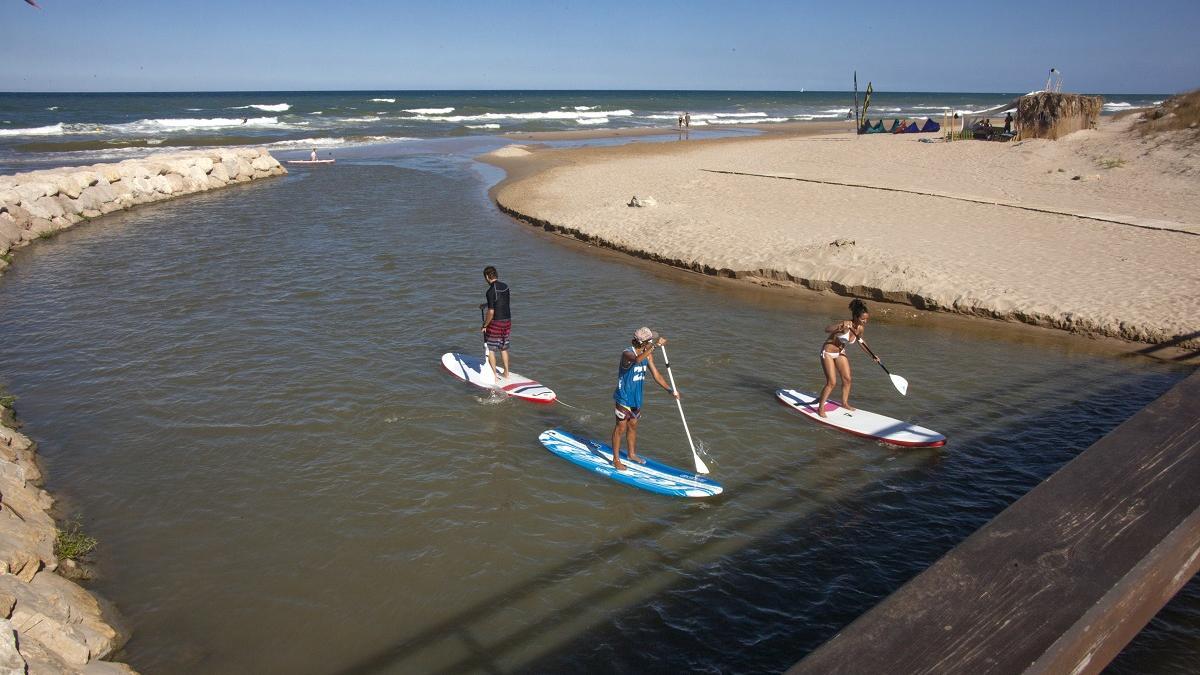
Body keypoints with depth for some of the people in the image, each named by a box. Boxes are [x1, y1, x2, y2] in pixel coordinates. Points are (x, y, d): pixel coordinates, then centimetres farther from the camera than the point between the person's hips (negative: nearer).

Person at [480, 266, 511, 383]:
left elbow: (491, 312, -22)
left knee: (490, 349, 7)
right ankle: (506, 373, 29)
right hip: (507, 321, 7)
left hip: (495, 323, -7)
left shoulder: (491, 291, -20)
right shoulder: (505, 286, 2)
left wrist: (484, 326, -11)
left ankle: (495, 377, 8)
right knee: (504, 348, 21)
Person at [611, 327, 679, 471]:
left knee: (633, 426, 20)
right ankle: (616, 459, 14)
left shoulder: (648, 355, 0)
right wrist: (655, 345, -48)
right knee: (621, 427, 2)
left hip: (636, 398, 7)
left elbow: (656, 375, 4)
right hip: (623, 398, -7)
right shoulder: (627, 353, -24)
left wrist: (670, 390, -5)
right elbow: (637, 359, -49)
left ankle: (632, 454, 37)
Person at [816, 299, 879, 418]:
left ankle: (845, 403, 32)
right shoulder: (845, 325, -31)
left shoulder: (860, 328, -9)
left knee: (847, 379, 11)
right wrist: (840, 326, -61)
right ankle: (820, 408, 3)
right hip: (828, 353, -7)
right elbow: (827, 329, -44)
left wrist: (872, 355, 12)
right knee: (831, 382, -9)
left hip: (841, 352, 7)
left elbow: (860, 341, 12)